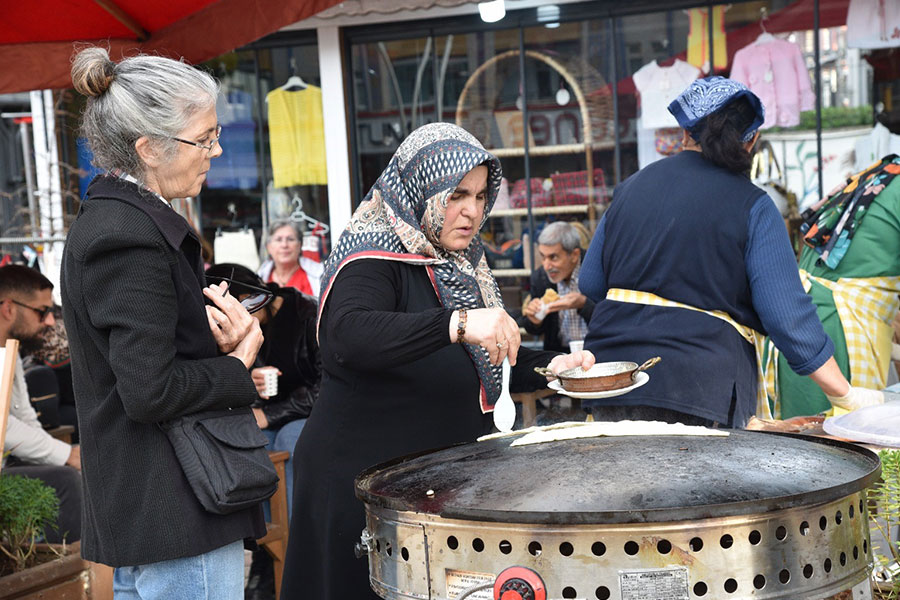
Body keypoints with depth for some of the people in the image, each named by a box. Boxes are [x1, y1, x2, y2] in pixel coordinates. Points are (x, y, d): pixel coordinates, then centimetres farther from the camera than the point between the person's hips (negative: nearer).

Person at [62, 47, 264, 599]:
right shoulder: (130, 237, -21)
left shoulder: (110, 217, 11)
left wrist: (223, 333, -2)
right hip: (178, 511, -10)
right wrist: (238, 368, -9)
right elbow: (150, 392, -25)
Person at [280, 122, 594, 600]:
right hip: (361, 478, -8)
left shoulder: (461, 266, 14)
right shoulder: (372, 258, -12)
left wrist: (551, 365, 3)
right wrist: (457, 323, -46)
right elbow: (350, 335, -34)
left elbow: (482, 365, 22)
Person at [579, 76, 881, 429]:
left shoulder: (630, 187, 12)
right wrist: (846, 396, 0)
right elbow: (788, 317, -8)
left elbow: (590, 284, 17)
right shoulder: (752, 206, -2)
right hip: (699, 396, -4)